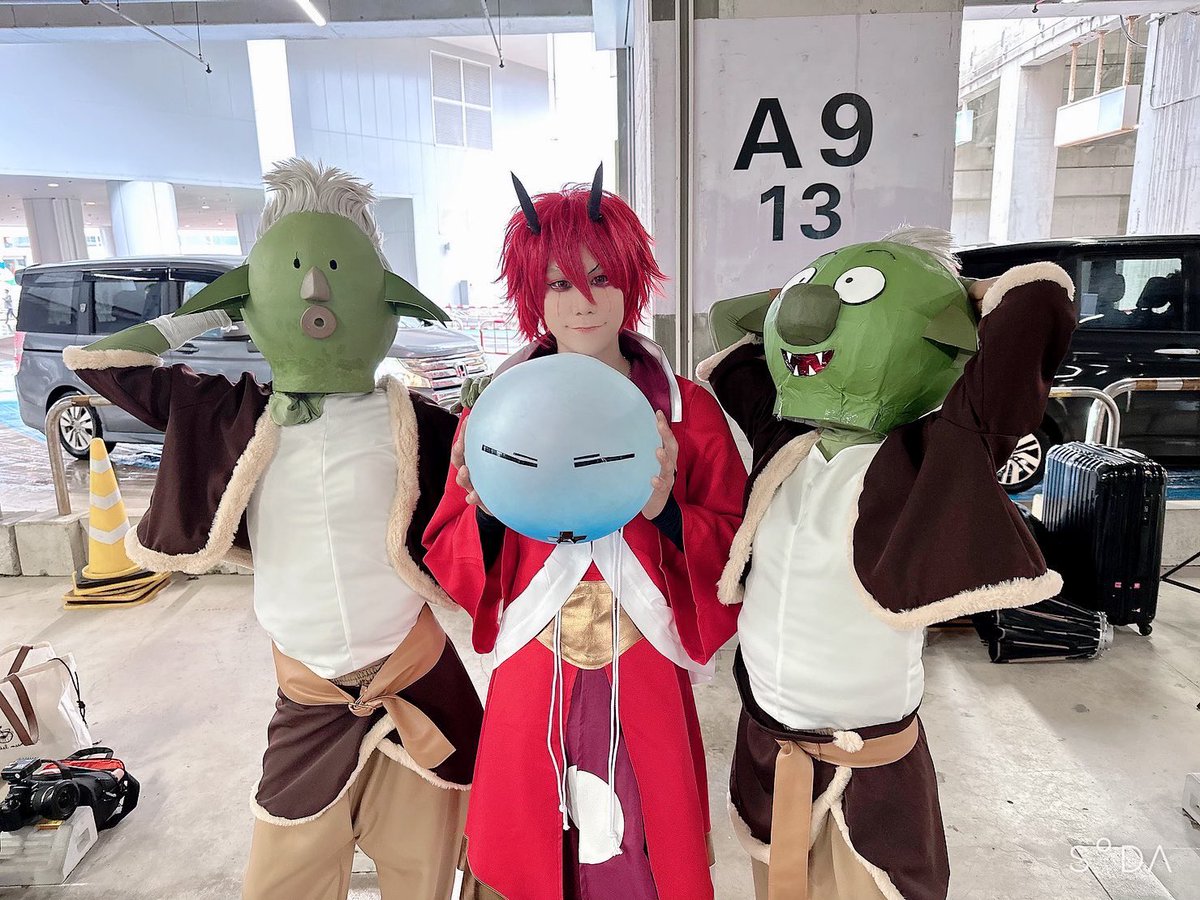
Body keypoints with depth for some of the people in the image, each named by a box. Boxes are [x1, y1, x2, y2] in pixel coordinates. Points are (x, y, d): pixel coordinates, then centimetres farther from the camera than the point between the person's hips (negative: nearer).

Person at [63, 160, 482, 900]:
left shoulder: (420, 426, -8)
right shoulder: (236, 420, -1)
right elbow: (95, 361, 7)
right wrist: (214, 307, 5)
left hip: (422, 691, -1)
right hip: (310, 705, 1)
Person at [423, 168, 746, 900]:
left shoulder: (687, 411, -5)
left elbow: (735, 558, -4)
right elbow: (450, 566, 1)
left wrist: (668, 510, -21)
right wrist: (486, 515, -19)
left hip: (645, 682, 0)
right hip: (532, 682, 1)